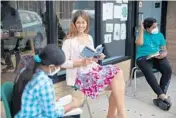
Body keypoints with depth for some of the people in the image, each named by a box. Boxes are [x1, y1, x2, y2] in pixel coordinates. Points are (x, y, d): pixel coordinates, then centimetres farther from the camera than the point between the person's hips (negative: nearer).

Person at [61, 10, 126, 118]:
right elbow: (63, 63, -12)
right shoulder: (69, 41, -7)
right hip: (81, 76, -7)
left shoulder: (89, 38, 15)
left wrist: (97, 57, 0)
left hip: (94, 69, 7)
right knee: (116, 82, -20)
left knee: (118, 73, -17)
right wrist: (82, 62, -22)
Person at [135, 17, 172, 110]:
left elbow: (164, 50, 12)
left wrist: (163, 54, -12)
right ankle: (162, 95, -32)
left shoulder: (159, 35, 14)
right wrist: (141, 30, -11)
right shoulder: (142, 34, 6)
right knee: (148, 71, -35)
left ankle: (161, 95, -25)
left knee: (168, 70, -27)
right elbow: (139, 43, -17)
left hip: (157, 57, 3)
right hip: (143, 58, -3)